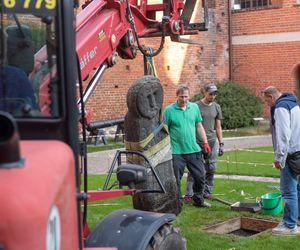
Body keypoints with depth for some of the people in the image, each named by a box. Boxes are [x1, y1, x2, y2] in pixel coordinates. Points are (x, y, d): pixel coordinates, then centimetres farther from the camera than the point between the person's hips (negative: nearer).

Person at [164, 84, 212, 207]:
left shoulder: (194, 107, 7)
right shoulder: (169, 110, -6)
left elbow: (199, 126, 14)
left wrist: (205, 142, 10)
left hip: (193, 150, 4)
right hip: (176, 151, -4)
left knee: (200, 175, 10)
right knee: (176, 179, 3)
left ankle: (198, 199, 28)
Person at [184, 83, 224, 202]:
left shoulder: (216, 107, 10)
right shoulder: (196, 106, -2)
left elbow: (218, 127, 13)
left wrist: (221, 144, 9)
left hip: (212, 141, 4)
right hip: (197, 142, -4)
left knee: (211, 168, 4)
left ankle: (207, 192, 14)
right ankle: (189, 194, -2)